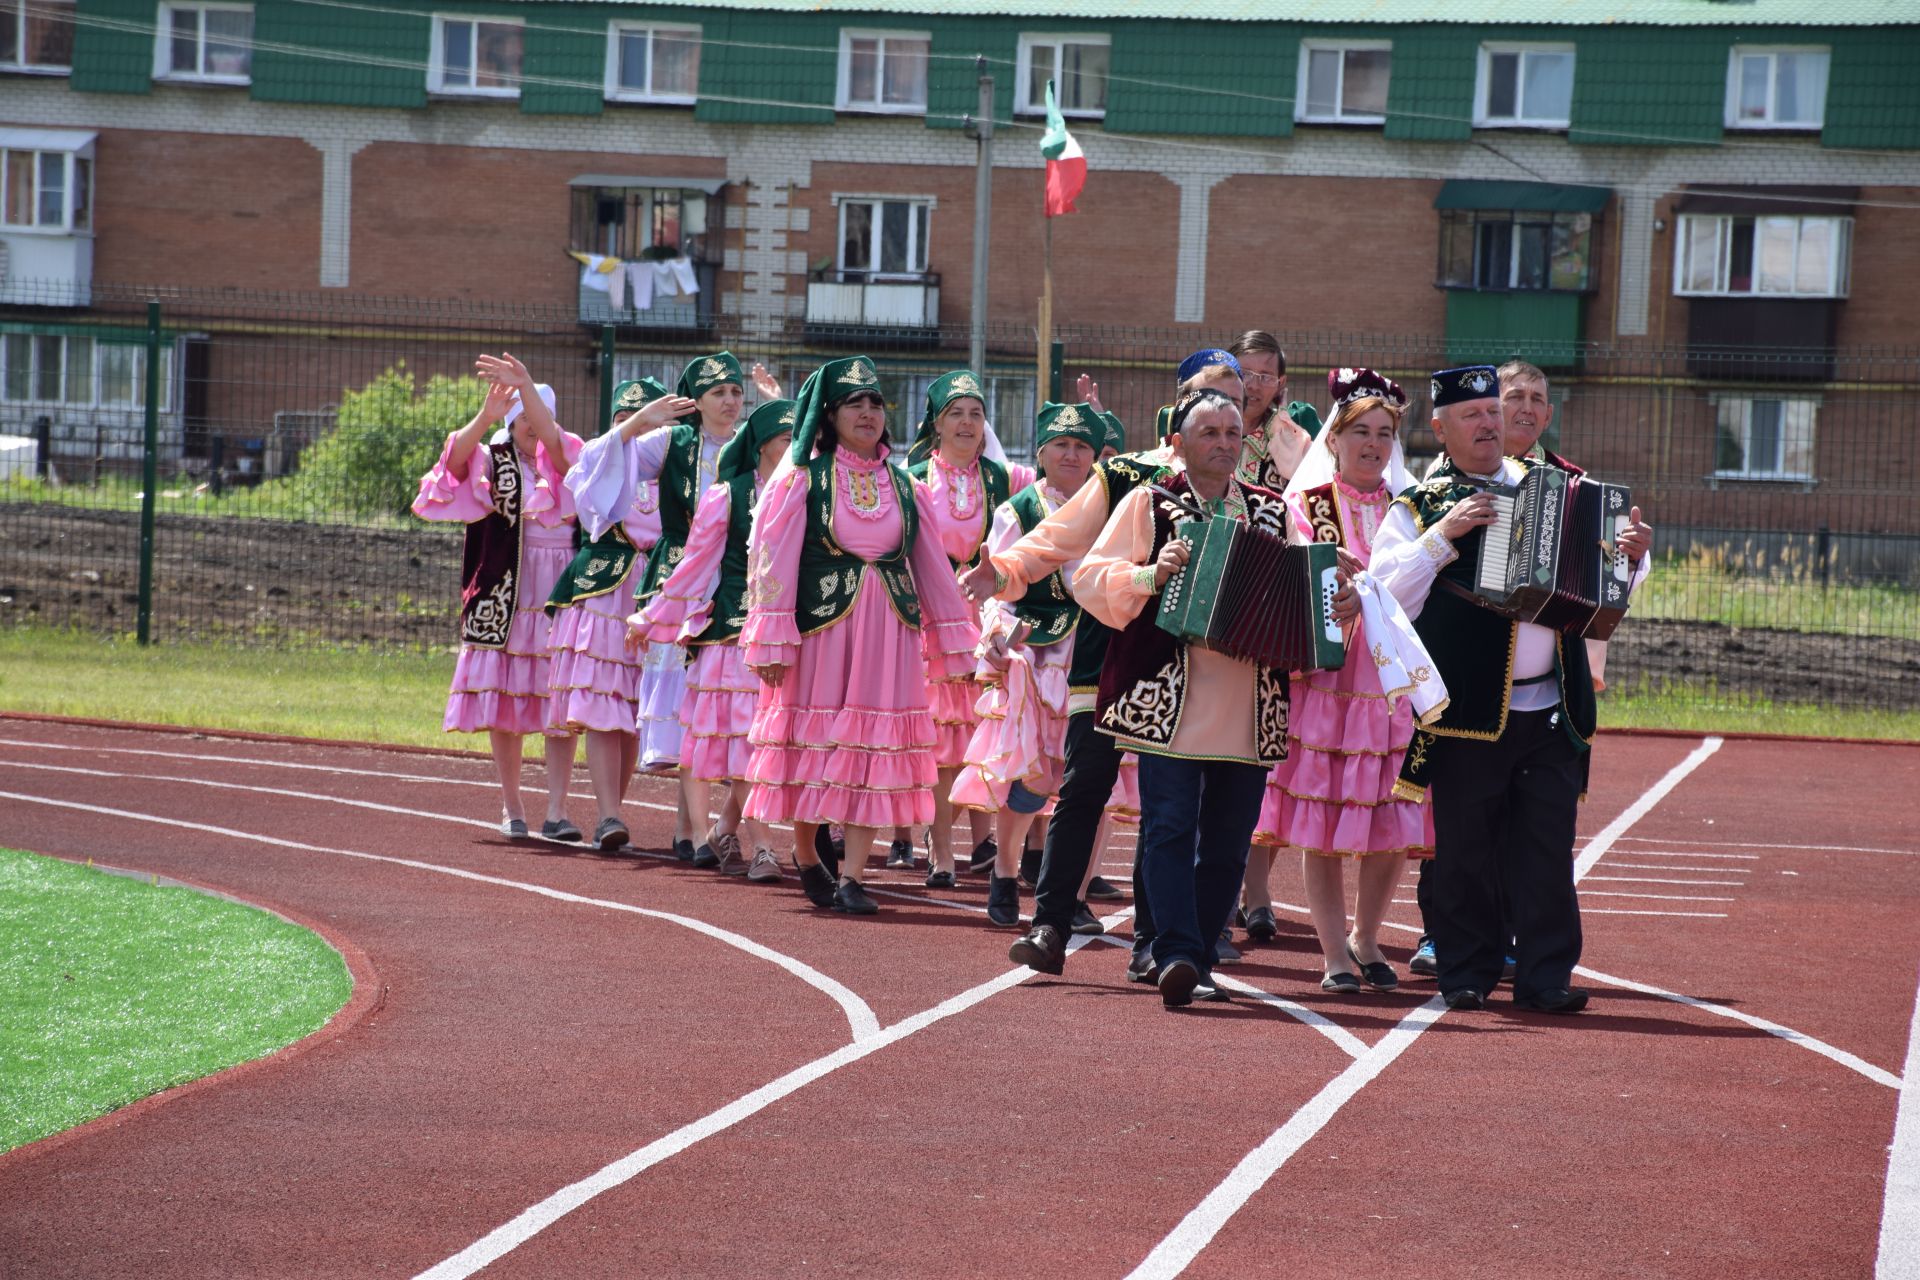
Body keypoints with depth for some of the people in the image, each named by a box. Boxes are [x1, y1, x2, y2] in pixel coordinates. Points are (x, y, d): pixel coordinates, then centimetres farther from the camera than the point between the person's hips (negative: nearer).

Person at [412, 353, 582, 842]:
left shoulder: (567, 458, 6)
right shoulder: (492, 462, 7)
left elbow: (551, 437, -17)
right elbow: (457, 458, -15)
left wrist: (527, 387, -31)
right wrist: (486, 416, -32)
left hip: (561, 597, 0)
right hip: (504, 598, 0)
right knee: (503, 706, 0)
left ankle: (556, 812, -8)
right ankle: (511, 809, 8)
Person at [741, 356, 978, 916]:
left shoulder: (904, 485, 11)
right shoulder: (804, 477, 0)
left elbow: (931, 564, 15)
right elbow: (773, 555, -5)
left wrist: (952, 639, 13)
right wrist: (772, 641, -11)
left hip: (890, 632, 3)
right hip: (820, 623, -3)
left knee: (876, 748, -4)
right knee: (813, 740, 2)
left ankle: (851, 875, -4)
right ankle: (806, 858, 22)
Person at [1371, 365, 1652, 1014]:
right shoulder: (1420, 507, 3)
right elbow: (1386, 593, -10)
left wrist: (1632, 553, 2)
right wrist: (1442, 535, -19)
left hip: (1551, 710, 3)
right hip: (1468, 711, -3)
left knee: (1548, 845, 0)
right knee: (1465, 847, 1)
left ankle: (1545, 974, 4)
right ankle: (1465, 974, 10)